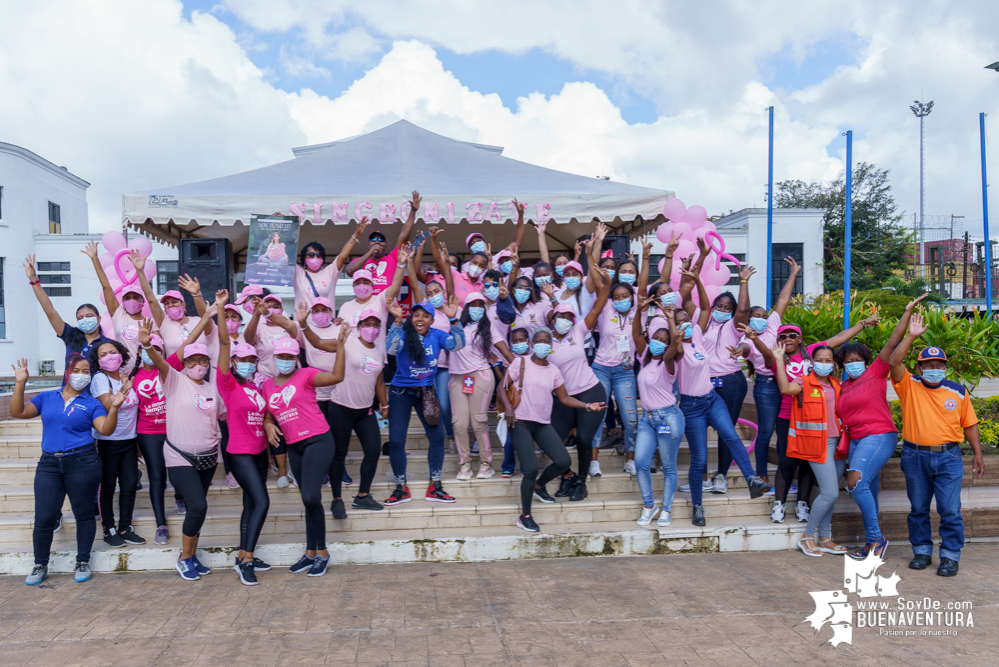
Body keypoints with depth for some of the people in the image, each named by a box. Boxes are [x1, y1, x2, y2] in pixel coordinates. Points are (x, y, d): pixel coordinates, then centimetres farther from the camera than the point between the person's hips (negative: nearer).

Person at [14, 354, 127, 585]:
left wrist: (114, 408, -25)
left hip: (82, 464, -2)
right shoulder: (46, 398, 11)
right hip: (49, 464, 2)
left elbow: (105, 429, -8)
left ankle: (82, 563, 20)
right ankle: (40, 566, 18)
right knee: (44, 519, 1)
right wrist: (20, 384, -9)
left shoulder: (91, 403, 4)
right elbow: (18, 412, 0)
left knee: (84, 515, 5)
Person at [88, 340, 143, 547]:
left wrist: (138, 440, 17)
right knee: (108, 487, 2)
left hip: (129, 440, 5)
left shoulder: (127, 375, 6)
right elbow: (107, 405, -22)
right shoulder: (100, 378, -9)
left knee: (130, 484, 6)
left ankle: (125, 528, 16)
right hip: (108, 442, -5)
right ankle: (109, 530, 12)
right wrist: (123, 390, -36)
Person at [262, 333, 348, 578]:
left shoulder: (305, 375, -6)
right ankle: (311, 553, 22)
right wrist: (269, 426, -5)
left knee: (311, 497, -15)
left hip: (318, 441, -6)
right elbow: (267, 417, 17)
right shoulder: (268, 385, 11)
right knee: (309, 500, 14)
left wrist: (340, 345, -27)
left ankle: (322, 552, 0)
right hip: (294, 447, 6)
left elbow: (336, 376, -22)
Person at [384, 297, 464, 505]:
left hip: (426, 391, 3)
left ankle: (434, 487, 14)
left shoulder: (437, 335, -5)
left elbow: (457, 344, -20)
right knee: (395, 440, -3)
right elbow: (392, 349, -34)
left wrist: (453, 319, -32)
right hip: (401, 392, -3)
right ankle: (401, 488, 14)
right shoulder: (404, 334, -14)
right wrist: (398, 320, -43)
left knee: (437, 436, 0)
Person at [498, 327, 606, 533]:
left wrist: (588, 406, -5)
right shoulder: (521, 363, -1)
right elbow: (502, 388, -2)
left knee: (564, 461, -8)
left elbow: (564, 398, 8)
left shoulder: (553, 370, 10)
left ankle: (538, 486, 24)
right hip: (521, 423, -4)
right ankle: (525, 516, 5)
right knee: (531, 468, -14)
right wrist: (508, 407, -19)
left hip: (543, 424, 5)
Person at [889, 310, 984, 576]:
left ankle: (950, 557, 9)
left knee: (950, 510, -2)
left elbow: (970, 424, 11)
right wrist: (911, 336, -19)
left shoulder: (958, 392, 5)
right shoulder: (908, 386, -1)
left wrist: (978, 453, 8)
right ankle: (922, 552, 24)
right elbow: (894, 362, -16)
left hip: (948, 457, 0)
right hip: (915, 457, 0)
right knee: (918, 509, 11)